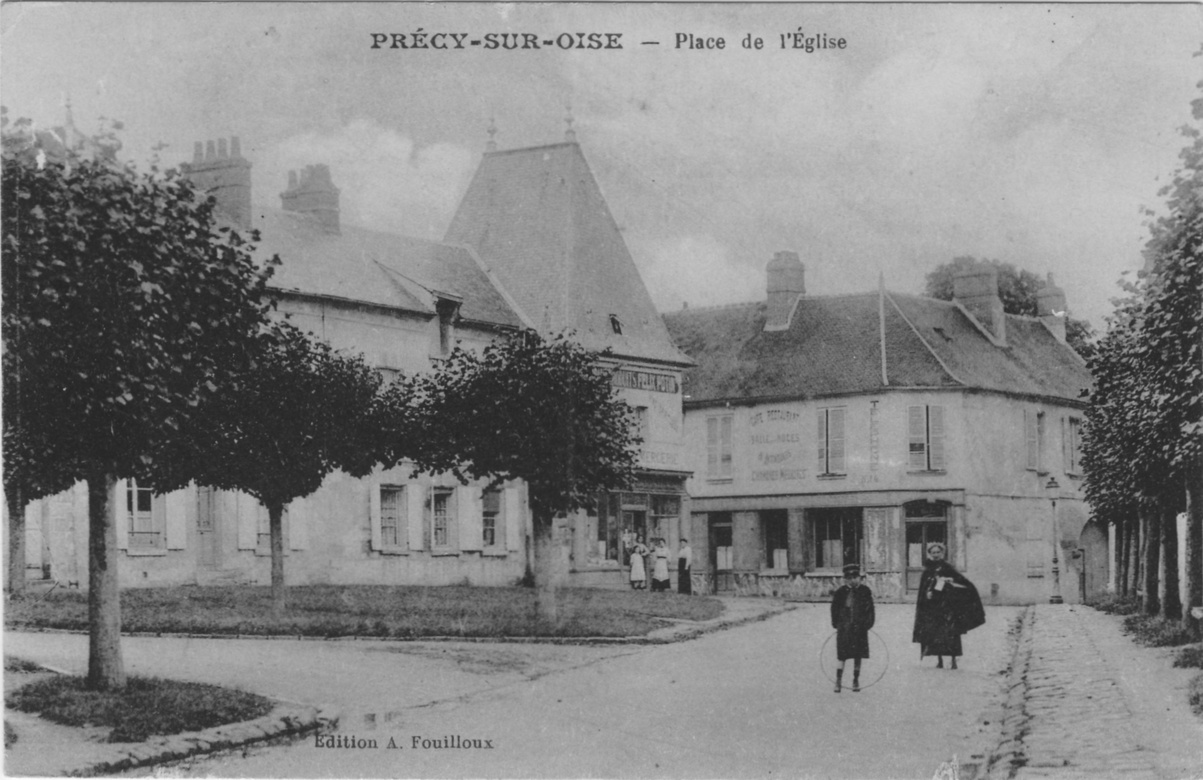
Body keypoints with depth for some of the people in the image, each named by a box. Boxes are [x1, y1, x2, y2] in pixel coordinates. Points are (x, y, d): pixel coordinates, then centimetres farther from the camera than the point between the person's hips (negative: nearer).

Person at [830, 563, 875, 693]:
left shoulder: (865, 591, 0)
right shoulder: (840, 592, -1)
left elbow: (870, 608, 4)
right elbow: (835, 608, 6)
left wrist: (869, 622, -3)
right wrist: (836, 623, 2)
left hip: (859, 627, 1)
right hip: (844, 627, -1)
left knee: (858, 655, 7)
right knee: (842, 656, -2)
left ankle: (856, 681, 19)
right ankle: (838, 682, 2)